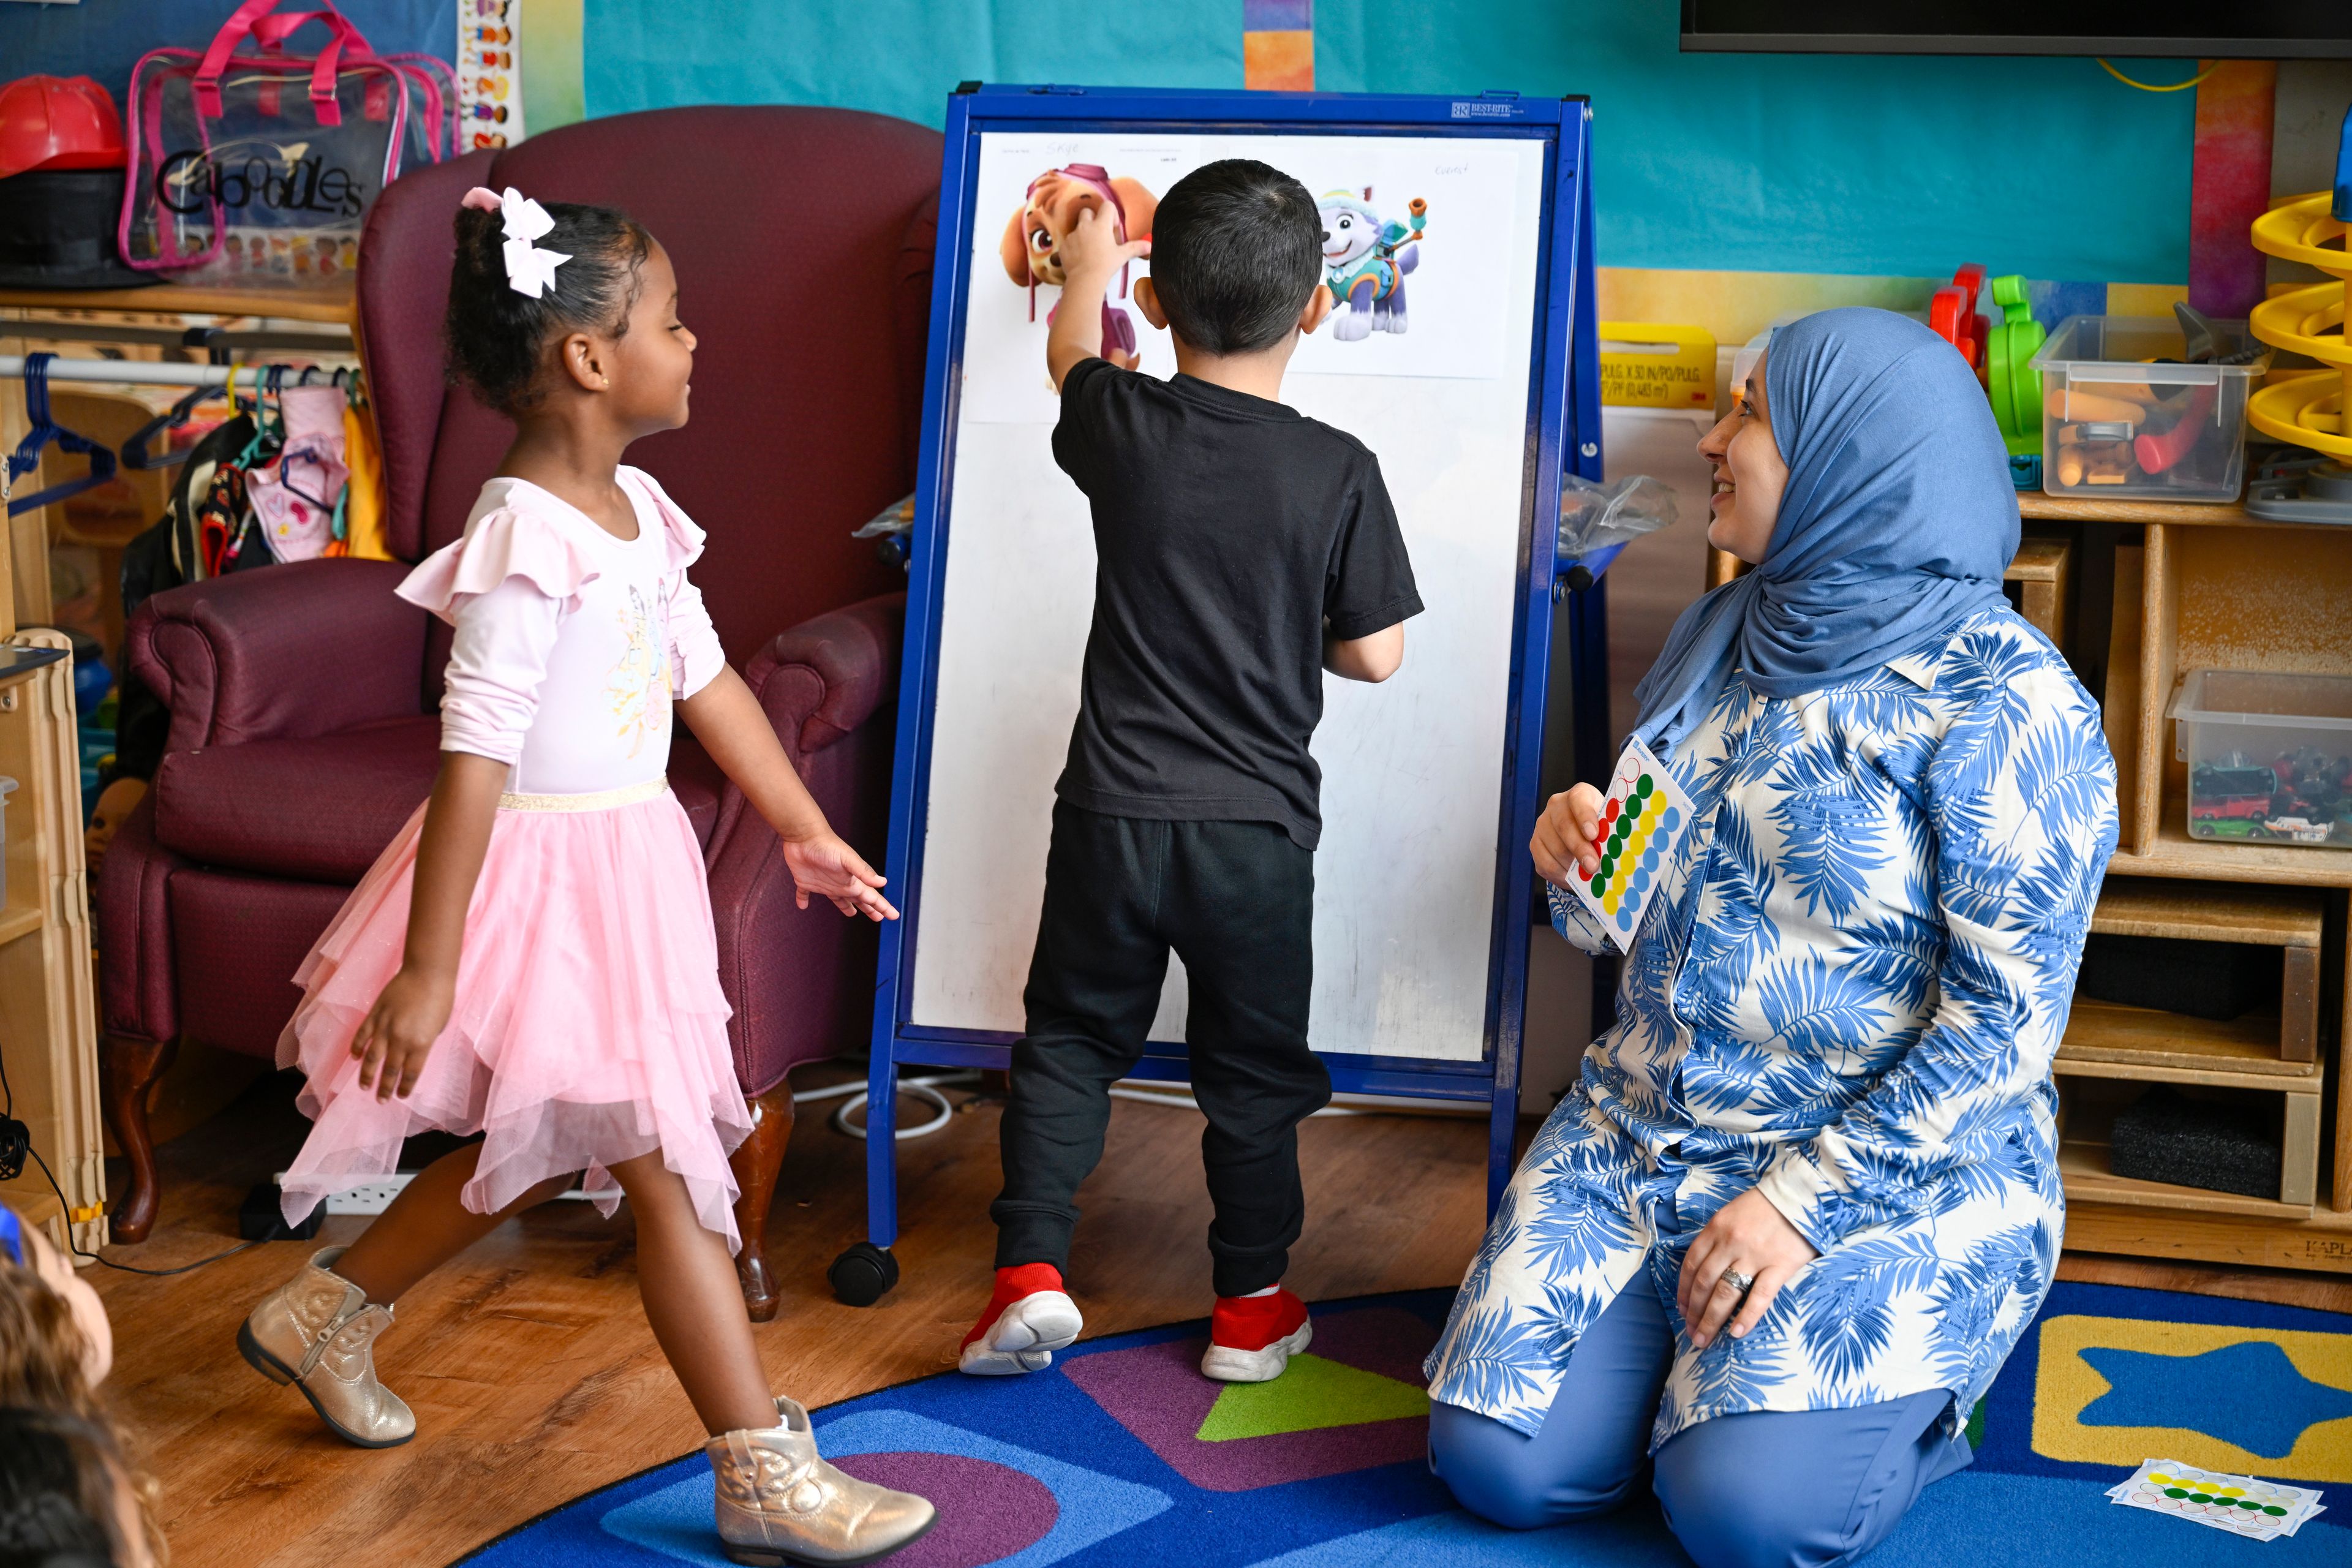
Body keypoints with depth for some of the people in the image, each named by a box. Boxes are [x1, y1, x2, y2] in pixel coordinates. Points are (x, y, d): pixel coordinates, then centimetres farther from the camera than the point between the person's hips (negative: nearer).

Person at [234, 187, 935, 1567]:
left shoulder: (635, 511, 6)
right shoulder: (527, 545, -23)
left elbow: (709, 680, 15)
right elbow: (474, 764, -24)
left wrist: (807, 831, 19)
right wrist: (427, 970, -22)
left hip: (625, 871, 10)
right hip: (545, 886, -10)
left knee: (544, 1155, 22)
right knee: (671, 1175, -3)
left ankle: (323, 1316, 40)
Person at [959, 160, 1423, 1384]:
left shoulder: (1123, 429, -7)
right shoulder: (1338, 473, -11)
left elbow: (1071, 356, 18)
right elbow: (1374, 654, -4)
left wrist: (1086, 267, 38)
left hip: (1113, 815, 1)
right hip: (1258, 830, -1)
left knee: (1070, 1037, 17)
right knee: (1252, 1072, 14)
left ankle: (1032, 1267, 9)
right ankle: (1251, 1307, 24)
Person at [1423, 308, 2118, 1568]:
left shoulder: (2007, 706, -15)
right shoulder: (1720, 635, 8)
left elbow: (2009, 1017, -18)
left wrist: (1805, 1199, -22)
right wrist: (1575, 856, -6)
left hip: (1893, 1172, -6)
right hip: (1643, 1129, 6)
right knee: (1497, 1462, -10)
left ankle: (1902, 1400, 8)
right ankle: (1699, 1352, 18)